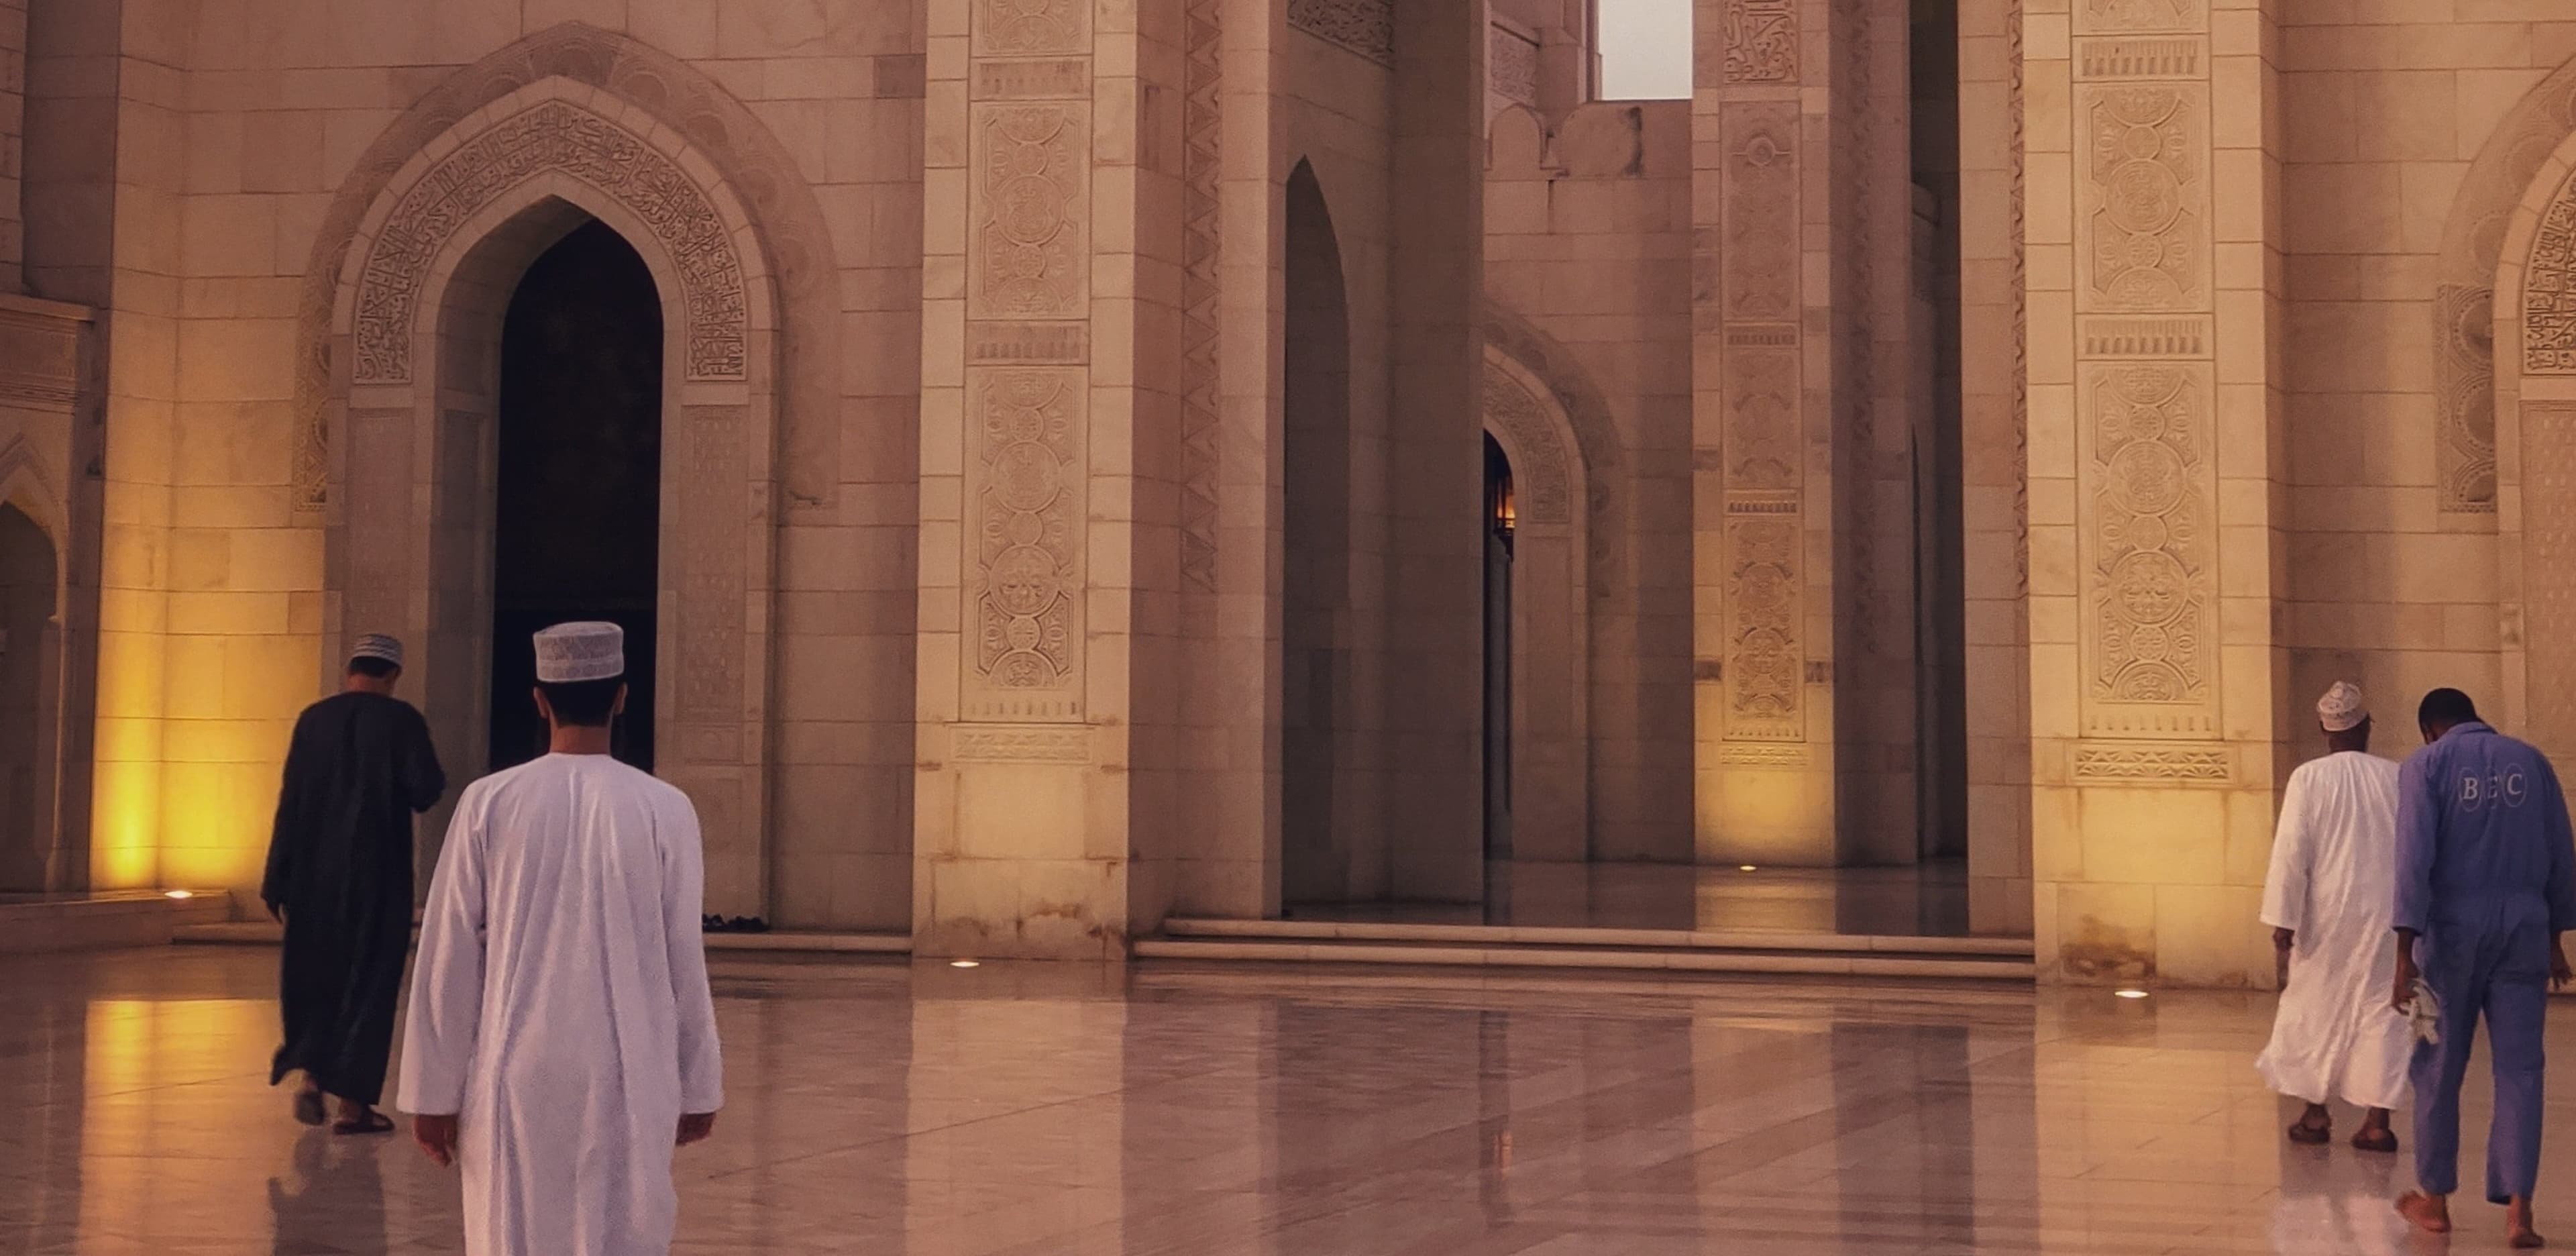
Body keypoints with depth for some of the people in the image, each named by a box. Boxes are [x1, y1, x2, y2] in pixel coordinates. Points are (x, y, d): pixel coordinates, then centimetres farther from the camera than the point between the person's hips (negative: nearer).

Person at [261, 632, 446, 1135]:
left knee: (312, 974, 19)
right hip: (378, 874, -3)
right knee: (369, 980, 4)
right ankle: (352, 1100, 4)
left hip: (314, 873, 3)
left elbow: (290, 800, 2)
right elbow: (427, 791, -14)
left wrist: (277, 879, 6)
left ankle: (310, 1073, 6)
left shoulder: (314, 718, 2)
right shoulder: (402, 721, -8)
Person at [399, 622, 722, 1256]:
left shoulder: (489, 803, -3)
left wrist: (435, 1091, 6)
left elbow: (448, 960, 0)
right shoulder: (664, 810, -4)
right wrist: (699, 1088, 10)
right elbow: (684, 963, 0)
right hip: (628, 1083, -1)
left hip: (516, 1081, 1)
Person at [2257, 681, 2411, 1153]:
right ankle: (2377, 1121, 2)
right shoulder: (2398, 779, -1)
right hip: (2387, 915, 2)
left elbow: (2291, 852, -11)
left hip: (2327, 915, -1)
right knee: (2381, 1012, 6)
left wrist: (2283, 919, -7)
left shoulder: (2309, 778, -8)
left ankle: (2315, 1113, 19)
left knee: (2313, 1008, 12)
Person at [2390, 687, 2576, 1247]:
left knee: (2439, 1067, 10)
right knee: (2519, 1070, 3)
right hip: (2523, 927, 2)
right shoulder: (2531, 760, 7)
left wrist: (2405, 951, -11)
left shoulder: (2427, 765, -2)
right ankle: (2518, 1209, -3)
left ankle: (2435, 1198, 19)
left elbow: (2415, 858, -11)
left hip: (2454, 927, -2)